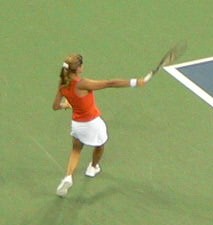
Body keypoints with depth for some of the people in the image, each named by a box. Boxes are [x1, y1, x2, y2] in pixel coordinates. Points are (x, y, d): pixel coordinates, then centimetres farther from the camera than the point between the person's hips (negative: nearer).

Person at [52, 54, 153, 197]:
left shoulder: (63, 86, -11)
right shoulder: (82, 84, -30)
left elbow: (56, 106, 1)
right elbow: (110, 84, -31)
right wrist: (135, 83, -28)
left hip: (76, 124, 5)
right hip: (92, 123, -5)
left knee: (76, 150, 25)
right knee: (100, 145, 27)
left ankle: (68, 177, 3)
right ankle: (93, 168, 52)